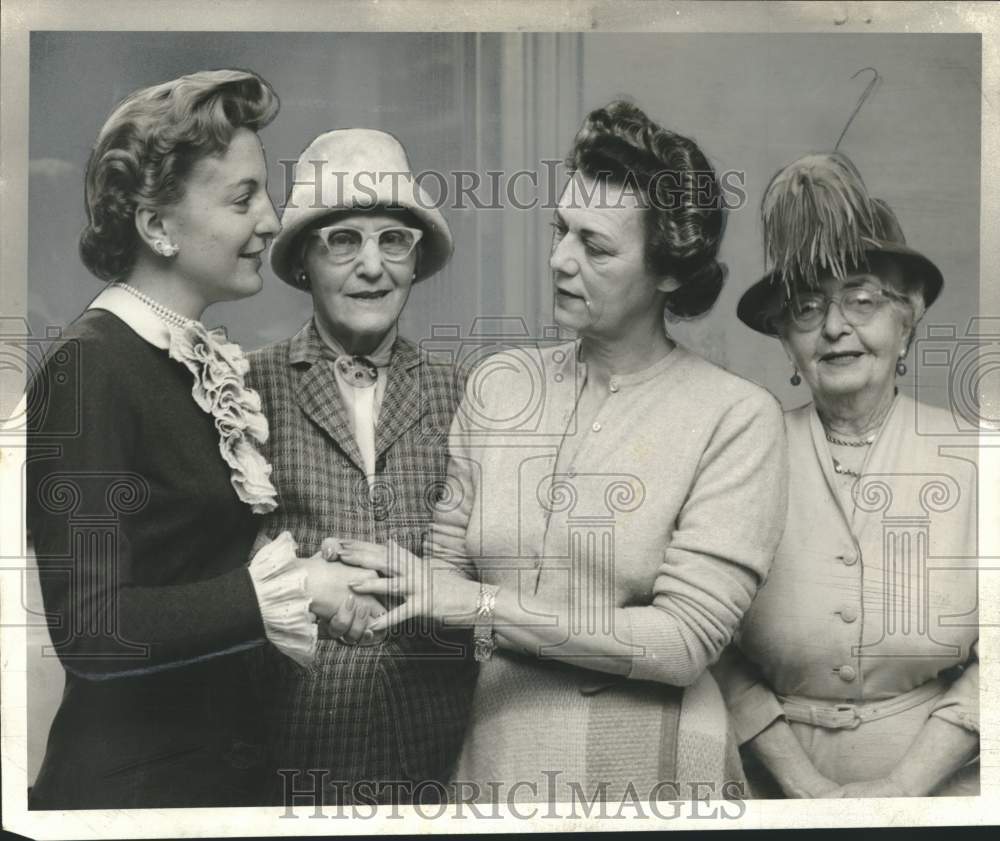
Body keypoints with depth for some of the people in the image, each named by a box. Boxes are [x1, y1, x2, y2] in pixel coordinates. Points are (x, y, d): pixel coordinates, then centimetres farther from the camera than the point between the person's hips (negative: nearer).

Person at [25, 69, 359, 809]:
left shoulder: (210, 361, 4)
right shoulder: (87, 369, -18)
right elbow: (92, 627, -23)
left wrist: (322, 570, -1)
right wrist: (287, 593, -22)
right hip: (131, 781, -7)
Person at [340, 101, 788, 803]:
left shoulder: (737, 419, -13)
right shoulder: (498, 384, 0)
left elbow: (685, 640, -18)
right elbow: (450, 558, 3)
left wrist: (481, 603, -22)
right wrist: (366, 590, -18)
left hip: (646, 769, -3)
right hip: (495, 754, 4)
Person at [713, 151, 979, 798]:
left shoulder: (967, 458, -9)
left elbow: (991, 659, -7)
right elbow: (712, 648, -9)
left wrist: (901, 784, -12)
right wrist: (805, 783, -12)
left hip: (936, 778, 0)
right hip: (775, 781, 0)